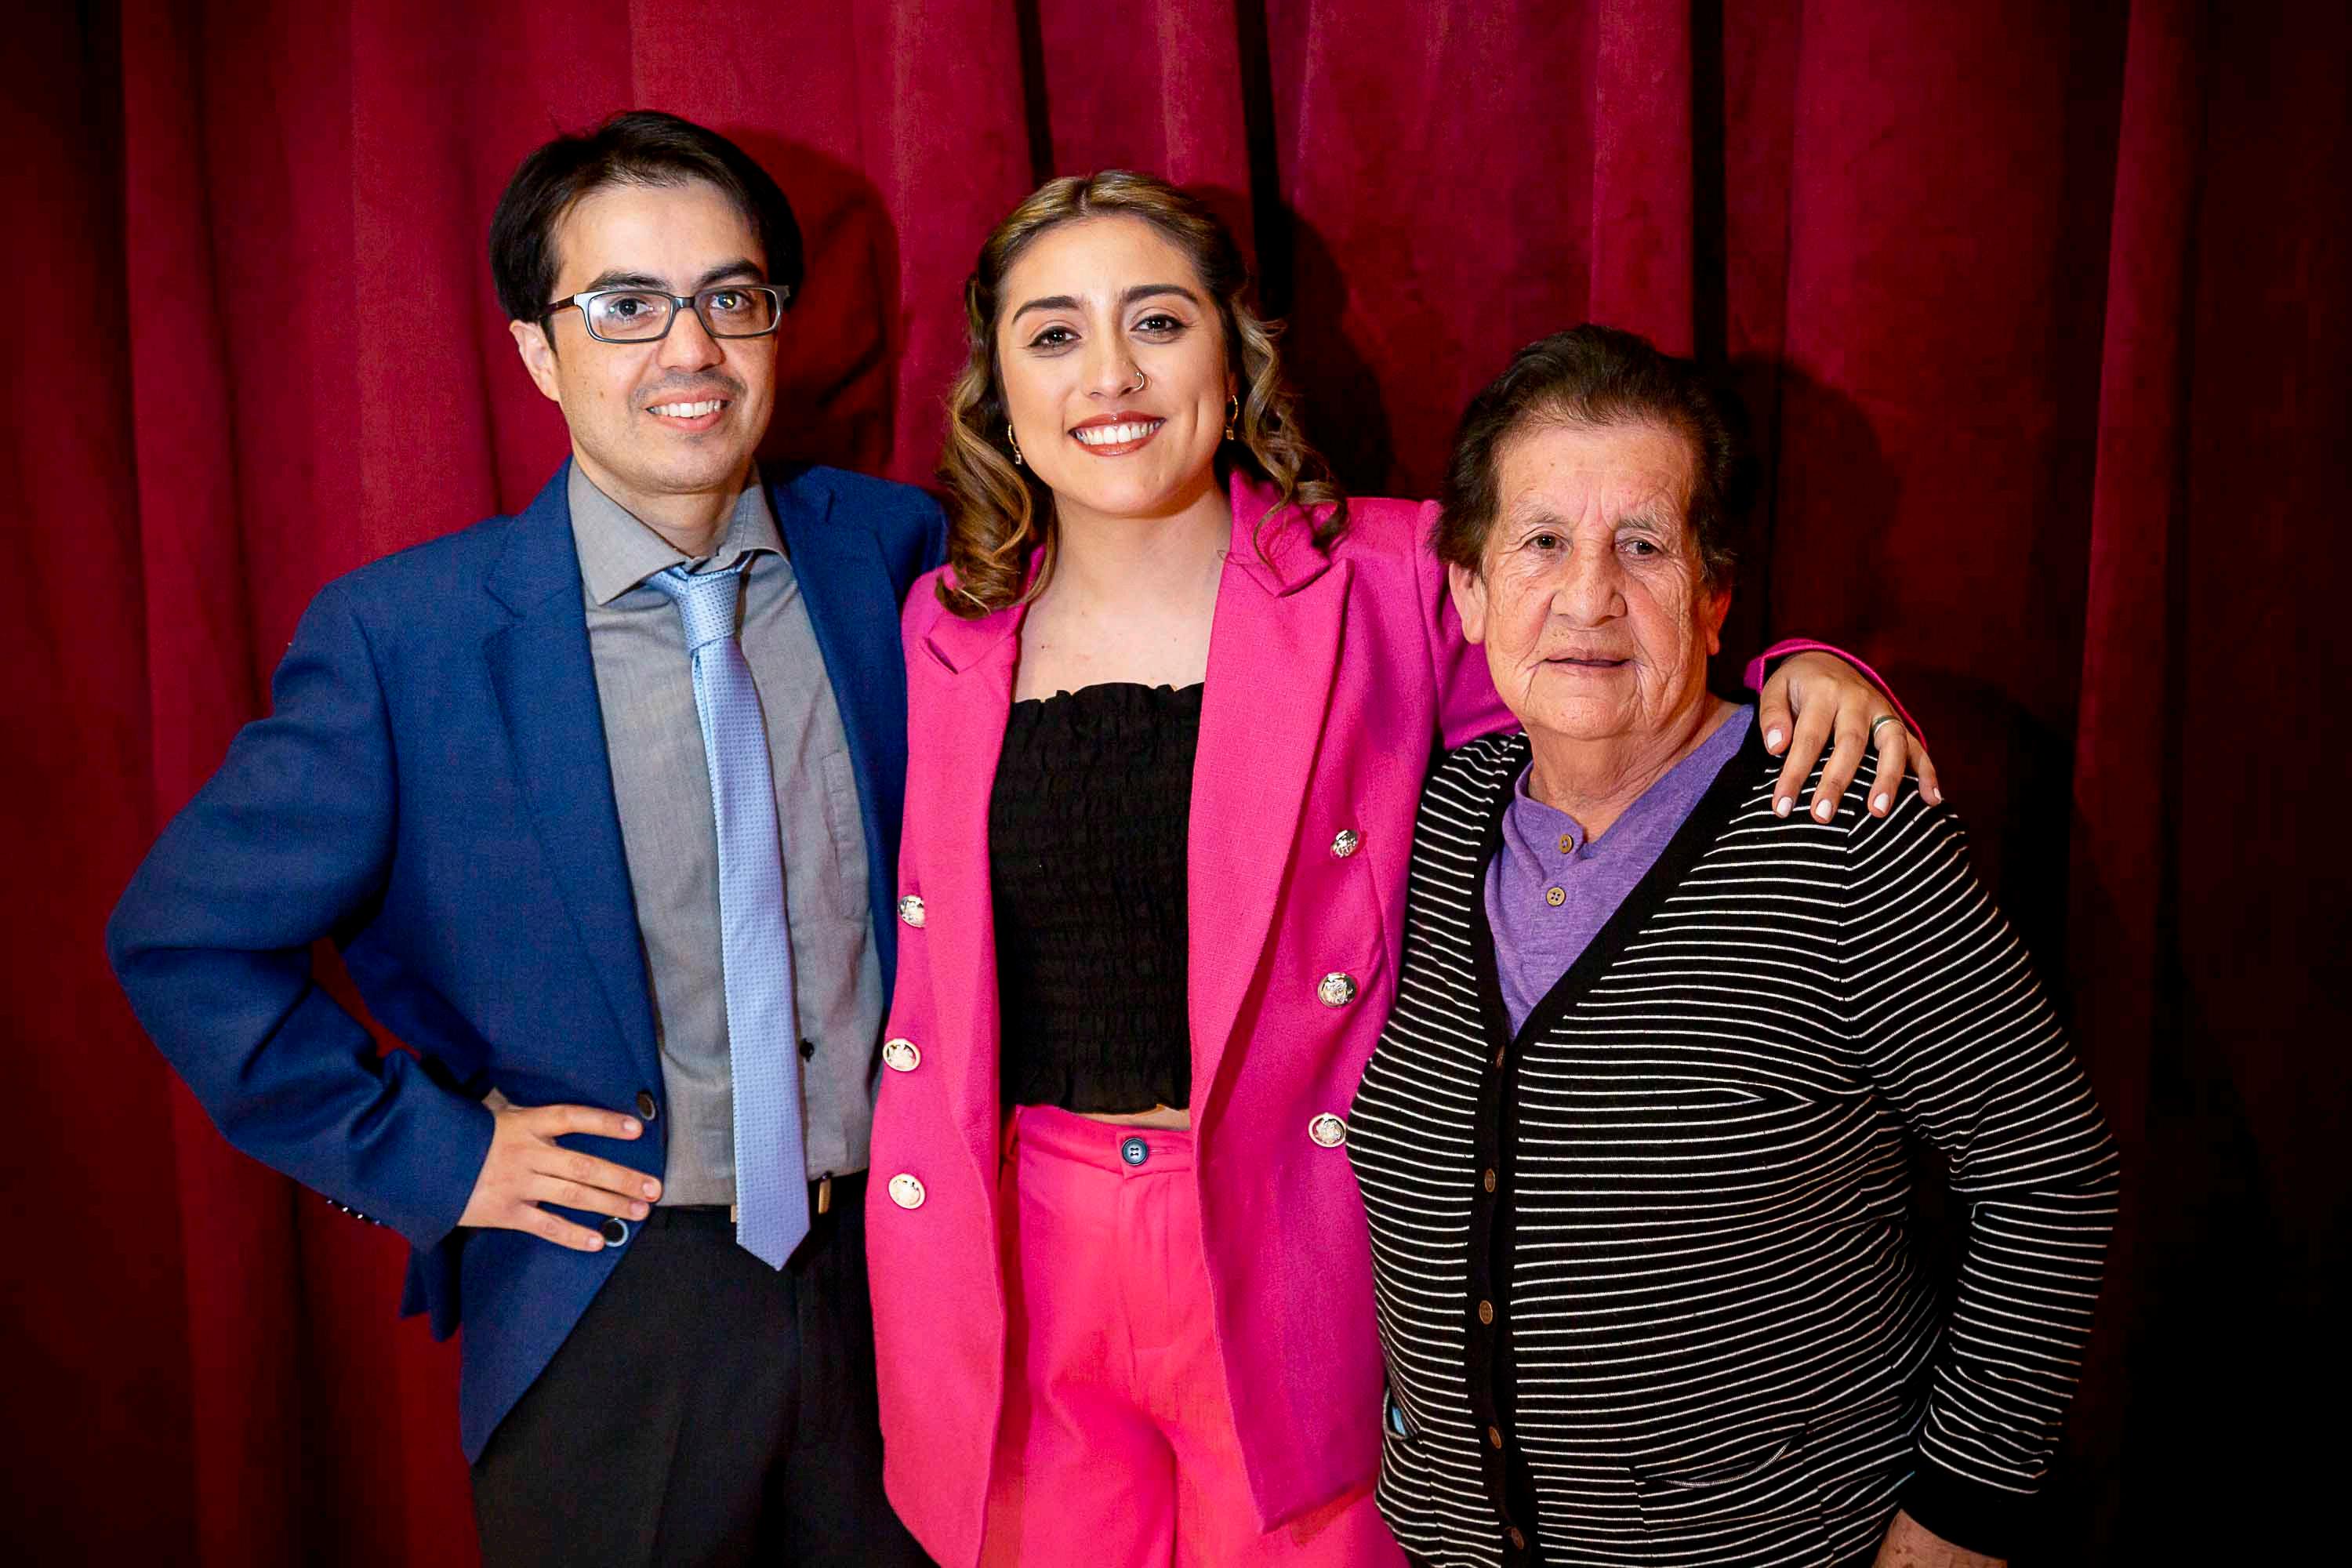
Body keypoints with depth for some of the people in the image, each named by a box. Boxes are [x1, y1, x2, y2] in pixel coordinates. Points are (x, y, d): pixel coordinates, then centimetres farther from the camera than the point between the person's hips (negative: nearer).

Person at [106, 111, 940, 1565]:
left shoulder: (892, 550, -4)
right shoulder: (403, 635, -12)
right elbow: (186, 939, -4)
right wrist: (431, 1155, -7)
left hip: (900, 1269, 3)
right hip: (610, 1326, -2)